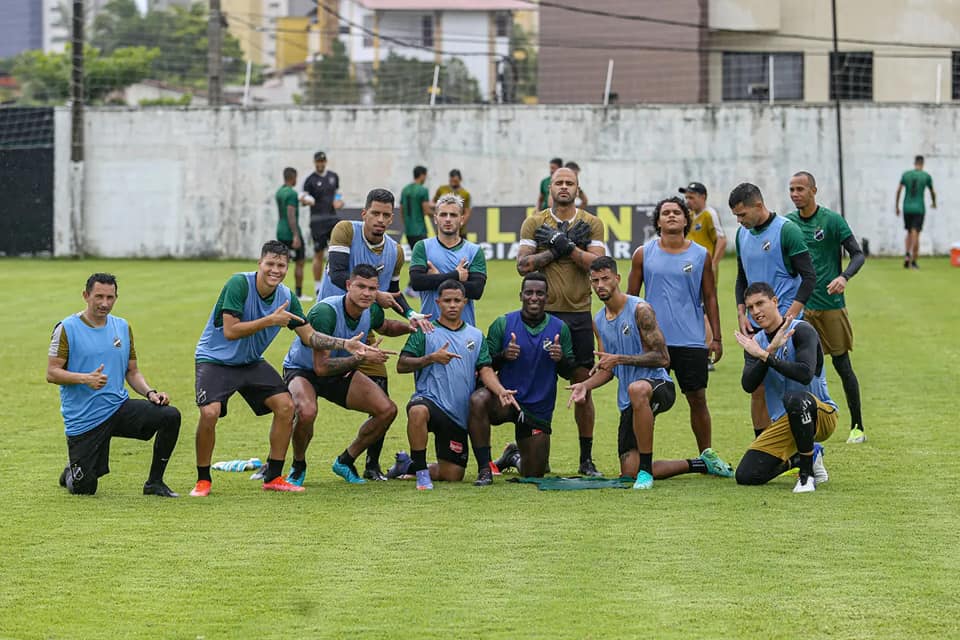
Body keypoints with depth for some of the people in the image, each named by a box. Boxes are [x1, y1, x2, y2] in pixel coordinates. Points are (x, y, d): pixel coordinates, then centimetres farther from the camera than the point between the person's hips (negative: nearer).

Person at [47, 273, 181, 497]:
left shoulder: (122, 327, 9)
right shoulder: (67, 328, -7)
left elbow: (132, 372, 15)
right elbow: (52, 373, -10)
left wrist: (150, 392, -4)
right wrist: (86, 379, -25)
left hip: (119, 406, 4)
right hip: (82, 419, -4)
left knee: (171, 416, -19)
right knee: (84, 489, -6)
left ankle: (154, 483, -3)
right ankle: (72, 474, 34)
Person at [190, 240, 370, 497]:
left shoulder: (286, 297, -4)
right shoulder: (239, 284, -22)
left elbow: (309, 336, 2)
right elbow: (230, 331, -27)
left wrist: (345, 344, -11)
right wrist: (270, 321, -31)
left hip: (251, 362, 6)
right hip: (216, 360, -6)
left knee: (285, 405, -7)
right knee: (210, 412, -27)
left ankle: (273, 477, 8)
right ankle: (203, 480, -7)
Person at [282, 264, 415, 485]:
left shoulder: (372, 311, -12)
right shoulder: (325, 312, -34)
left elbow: (385, 327, 17)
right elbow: (321, 367, -35)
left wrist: (410, 326, -4)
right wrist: (362, 358, -38)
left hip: (341, 372, 7)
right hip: (302, 369, -7)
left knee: (387, 410, -9)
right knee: (307, 412, -38)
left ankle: (345, 462, 12)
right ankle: (298, 466, -7)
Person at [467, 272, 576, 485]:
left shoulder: (560, 328, 0)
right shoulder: (503, 324, -4)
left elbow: (569, 372, 4)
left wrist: (561, 359, -19)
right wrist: (503, 356, -23)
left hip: (539, 410, 2)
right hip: (505, 398, -2)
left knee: (534, 474, 6)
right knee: (478, 400, -37)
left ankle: (515, 456, 45)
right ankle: (484, 469, -25)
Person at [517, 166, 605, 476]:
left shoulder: (591, 224, 6)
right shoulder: (534, 223, 6)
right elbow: (523, 264, -5)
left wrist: (566, 246, -14)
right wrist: (557, 249, -12)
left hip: (579, 314, 0)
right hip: (543, 312, 0)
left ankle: (586, 458, 8)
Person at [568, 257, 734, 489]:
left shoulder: (640, 310, -11)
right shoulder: (599, 321, 12)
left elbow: (662, 358, -16)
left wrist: (619, 359, -20)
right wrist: (586, 385, -1)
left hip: (658, 385, -8)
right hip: (629, 401, 8)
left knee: (637, 389, -46)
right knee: (629, 473, 2)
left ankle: (646, 469, -35)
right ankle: (702, 464, 23)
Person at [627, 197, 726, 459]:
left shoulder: (701, 256, 5)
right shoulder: (643, 254, 4)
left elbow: (710, 297, 10)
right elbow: (631, 297, 10)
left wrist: (716, 338, 6)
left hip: (691, 341, 0)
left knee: (698, 400, 3)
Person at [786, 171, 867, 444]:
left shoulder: (832, 220, -5)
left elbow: (858, 254, -6)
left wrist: (844, 277, -24)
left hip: (830, 304, -3)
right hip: (800, 306, 3)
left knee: (842, 365, 1)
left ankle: (857, 426, 11)